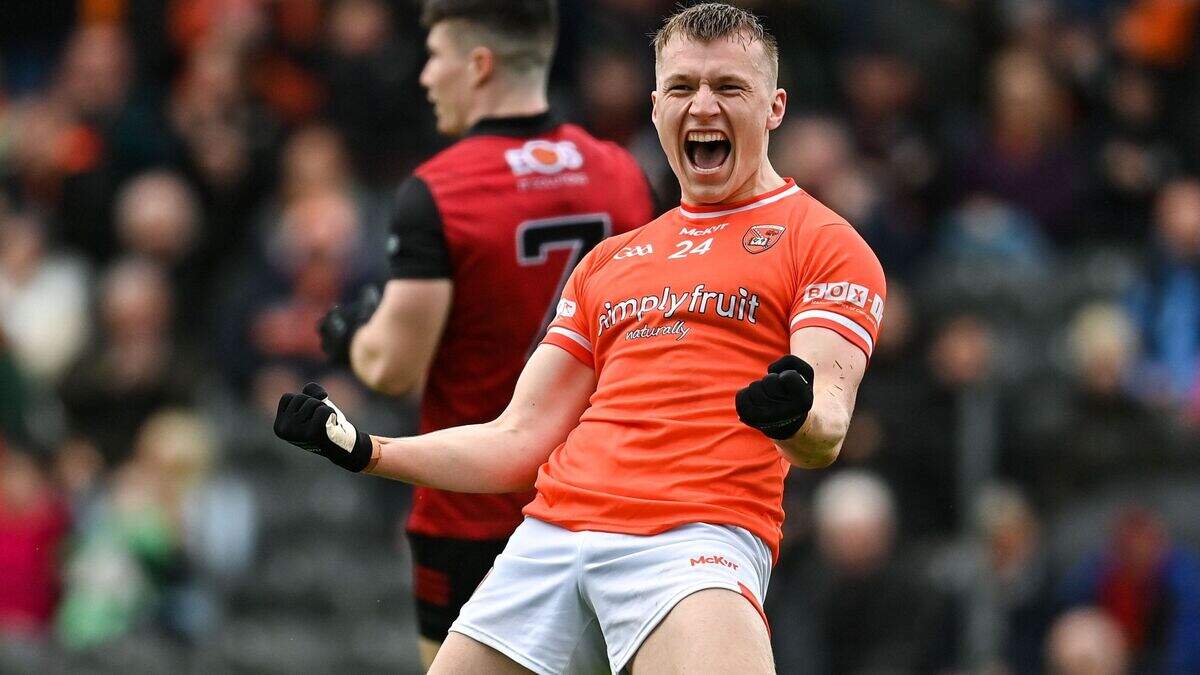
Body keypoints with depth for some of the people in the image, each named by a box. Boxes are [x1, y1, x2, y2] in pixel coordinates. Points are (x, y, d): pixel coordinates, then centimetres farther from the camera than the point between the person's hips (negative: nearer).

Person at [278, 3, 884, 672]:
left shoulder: (823, 240, 8)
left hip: (696, 538, -6)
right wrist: (363, 450, 12)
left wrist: (794, 418, -29)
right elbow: (521, 441, 24)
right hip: (548, 535, 6)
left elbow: (827, 435, -5)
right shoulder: (609, 261, 26)